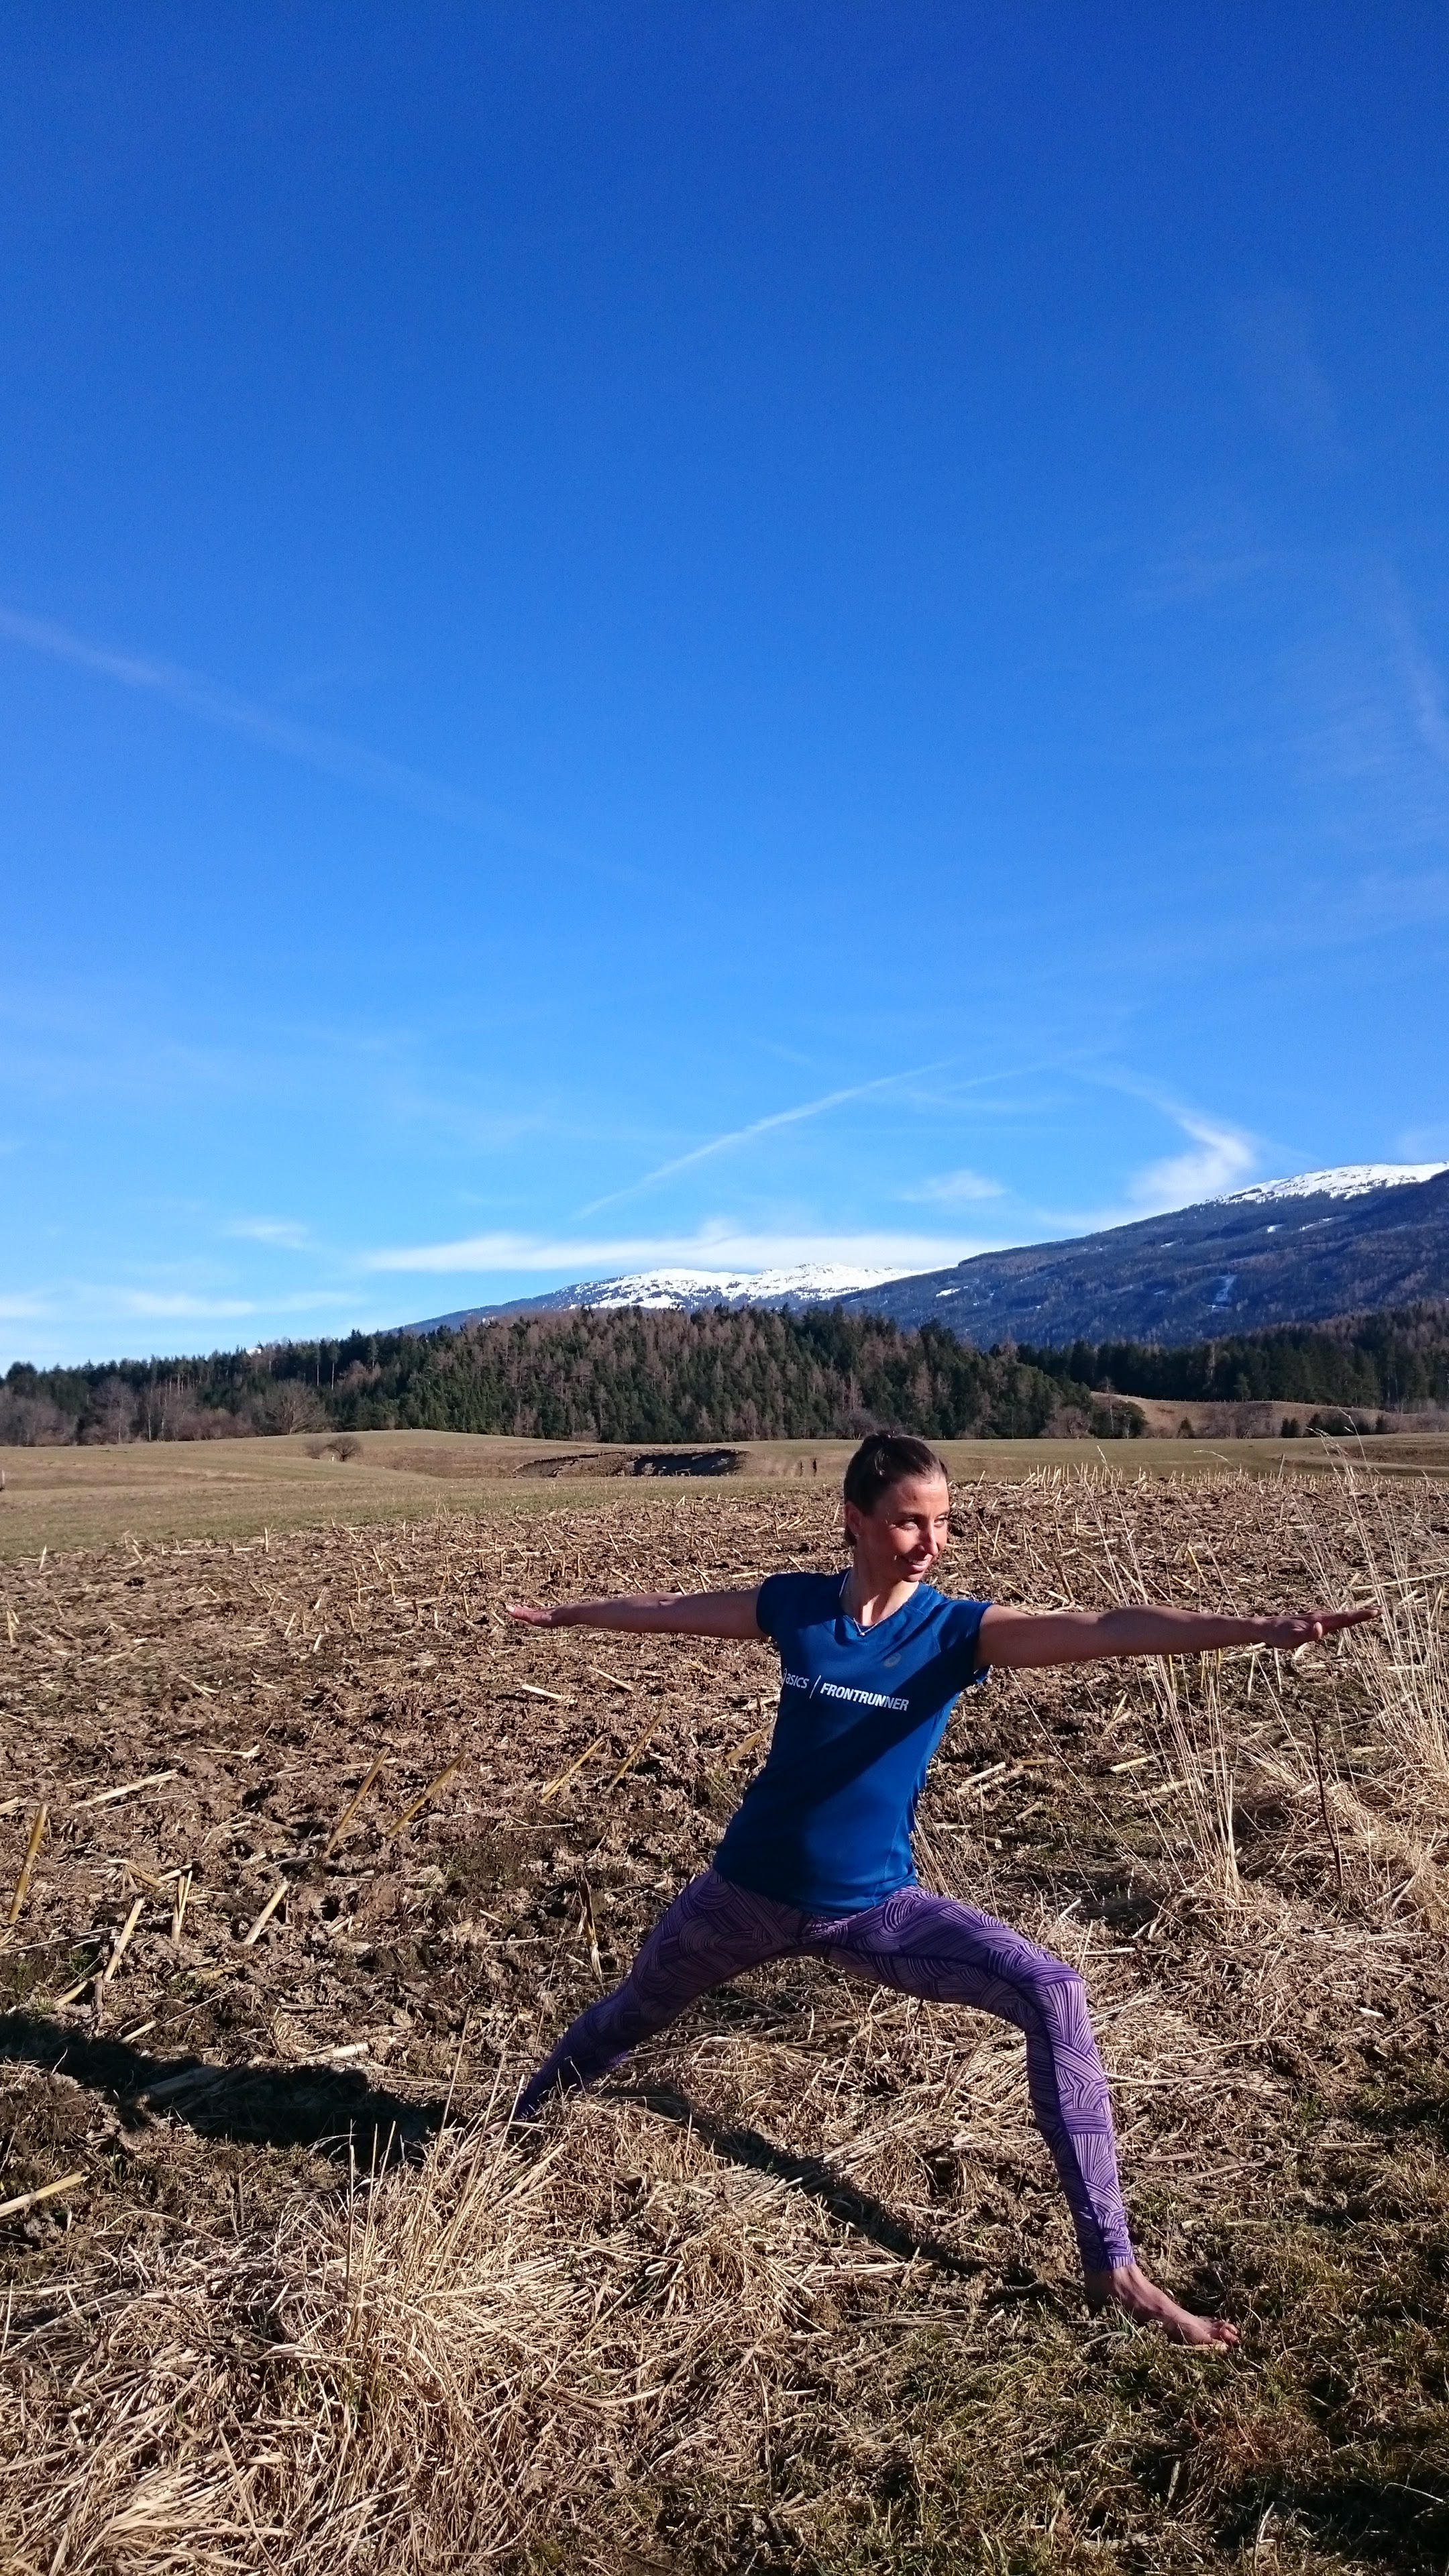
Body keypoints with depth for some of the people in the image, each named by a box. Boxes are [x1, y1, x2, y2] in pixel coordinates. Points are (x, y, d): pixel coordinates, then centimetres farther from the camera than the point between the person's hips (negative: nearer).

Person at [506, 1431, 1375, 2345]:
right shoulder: (794, 1604, -10)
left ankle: (1114, 2266, -9)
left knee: (1052, 1993, -21)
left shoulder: (961, 1628, -16)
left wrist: (1257, 1628, -45)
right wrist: (566, 1613, 21)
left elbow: (1104, 1630, -31)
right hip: (749, 1891, 2)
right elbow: (673, 1609, 6)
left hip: (875, 1905, -1)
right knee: (631, 2016, 22)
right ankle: (519, 2125, 56)